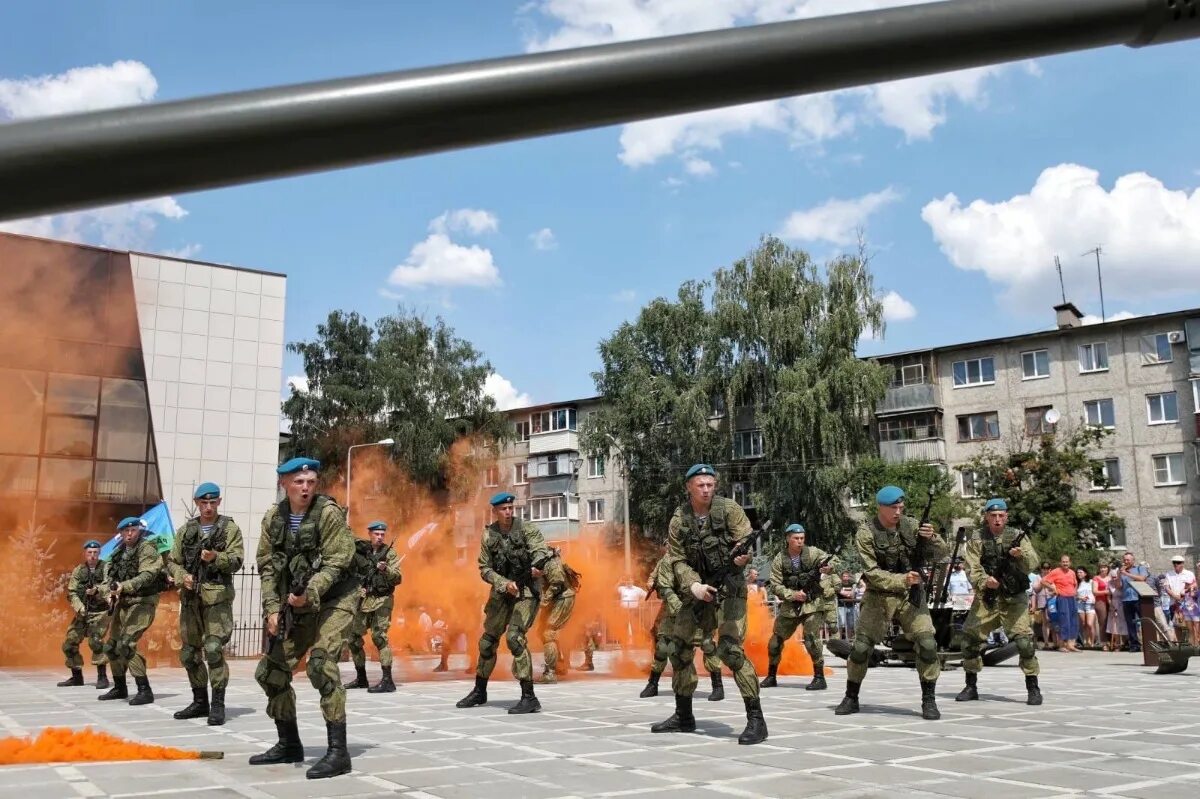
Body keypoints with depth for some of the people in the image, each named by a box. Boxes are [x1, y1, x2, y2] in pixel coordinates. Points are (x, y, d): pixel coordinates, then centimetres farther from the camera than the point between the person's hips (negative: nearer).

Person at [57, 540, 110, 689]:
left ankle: (102, 677, -13)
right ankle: (76, 676, 23)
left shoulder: (106, 568, -4)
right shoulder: (78, 571, 7)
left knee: (95, 641, -23)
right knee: (69, 644, 6)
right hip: (82, 612, 5)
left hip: (100, 612, -5)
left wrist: (97, 590, -39)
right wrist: (79, 607, -14)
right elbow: (71, 593, 3)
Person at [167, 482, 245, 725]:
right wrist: (182, 576, -6)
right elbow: (172, 562, 14)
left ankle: (218, 704, -7)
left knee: (213, 649, -15)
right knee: (189, 653, 11)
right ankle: (200, 701, 25)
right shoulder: (186, 531, 14)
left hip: (217, 597, -5)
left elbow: (236, 561, -8)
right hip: (190, 598, 5)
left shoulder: (230, 529, 2)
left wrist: (215, 557, -26)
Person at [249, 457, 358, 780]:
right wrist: (272, 607, -8)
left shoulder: (328, 512, -15)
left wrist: (309, 594, -30)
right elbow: (267, 566, 3)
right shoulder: (274, 517, 2)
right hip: (296, 605, 7)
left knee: (320, 665, -24)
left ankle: (338, 751, -19)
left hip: (334, 600, -7)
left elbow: (336, 562, -20)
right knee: (270, 671, 8)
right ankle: (289, 745, 25)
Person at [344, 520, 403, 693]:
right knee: (353, 638, 10)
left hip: (382, 601, -5)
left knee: (379, 636, -18)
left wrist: (386, 569, -28)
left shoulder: (390, 553, -3)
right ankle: (361, 678, 26)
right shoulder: (361, 550, 7)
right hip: (363, 601, 6)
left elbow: (398, 578, -11)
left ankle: (387, 680, -18)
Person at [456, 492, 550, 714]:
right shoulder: (488, 535, 1)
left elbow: (540, 550, -24)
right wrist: (505, 584, -17)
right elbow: (485, 569, 0)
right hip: (502, 592, 5)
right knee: (488, 640, 12)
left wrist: (537, 566, -47)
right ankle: (479, 691, 33)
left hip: (526, 592, -5)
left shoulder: (527, 529, -10)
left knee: (514, 637, -22)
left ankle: (529, 697, -18)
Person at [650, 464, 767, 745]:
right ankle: (683, 716, 25)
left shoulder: (729, 509, -9)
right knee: (679, 648, 9)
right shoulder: (679, 520, -1)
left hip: (729, 588, -5)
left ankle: (756, 719, -13)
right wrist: (693, 585, -21)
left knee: (730, 649, -20)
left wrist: (742, 556, -35)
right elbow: (678, 561, -3)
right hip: (698, 590, 5)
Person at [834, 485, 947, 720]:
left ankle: (929, 700, 1)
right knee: (861, 647, 0)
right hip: (879, 597, -2)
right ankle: (851, 698, 18)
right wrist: (902, 579, -31)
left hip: (911, 595, 2)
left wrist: (932, 538, -23)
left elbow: (941, 555, -2)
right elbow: (872, 573, -17)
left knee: (927, 644, -13)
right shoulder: (866, 533, -11)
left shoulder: (911, 525, -3)